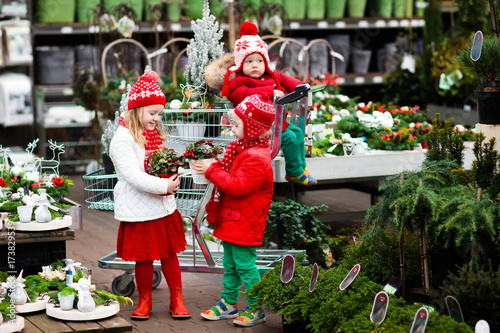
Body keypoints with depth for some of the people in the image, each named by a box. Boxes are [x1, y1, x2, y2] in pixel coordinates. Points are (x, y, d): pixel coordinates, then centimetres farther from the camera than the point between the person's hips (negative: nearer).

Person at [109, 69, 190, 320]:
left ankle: (177, 299, 21)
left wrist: (172, 180, -3)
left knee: (170, 253, 11)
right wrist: (163, 186, -26)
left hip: (164, 207, 6)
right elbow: (133, 176, -23)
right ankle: (144, 300, 22)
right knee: (143, 258, 5)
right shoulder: (123, 140, -14)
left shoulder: (156, 135, 11)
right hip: (139, 211, -6)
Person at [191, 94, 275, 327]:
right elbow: (231, 176, 23)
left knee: (245, 265, -2)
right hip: (232, 220, 10)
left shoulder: (256, 159, -22)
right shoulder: (244, 150, 11)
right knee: (230, 264, 17)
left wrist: (212, 171, -22)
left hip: (245, 226, -10)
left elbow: (238, 186, -27)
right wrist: (213, 170, 5)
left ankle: (255, 309, 9)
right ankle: (228, 303, 28)